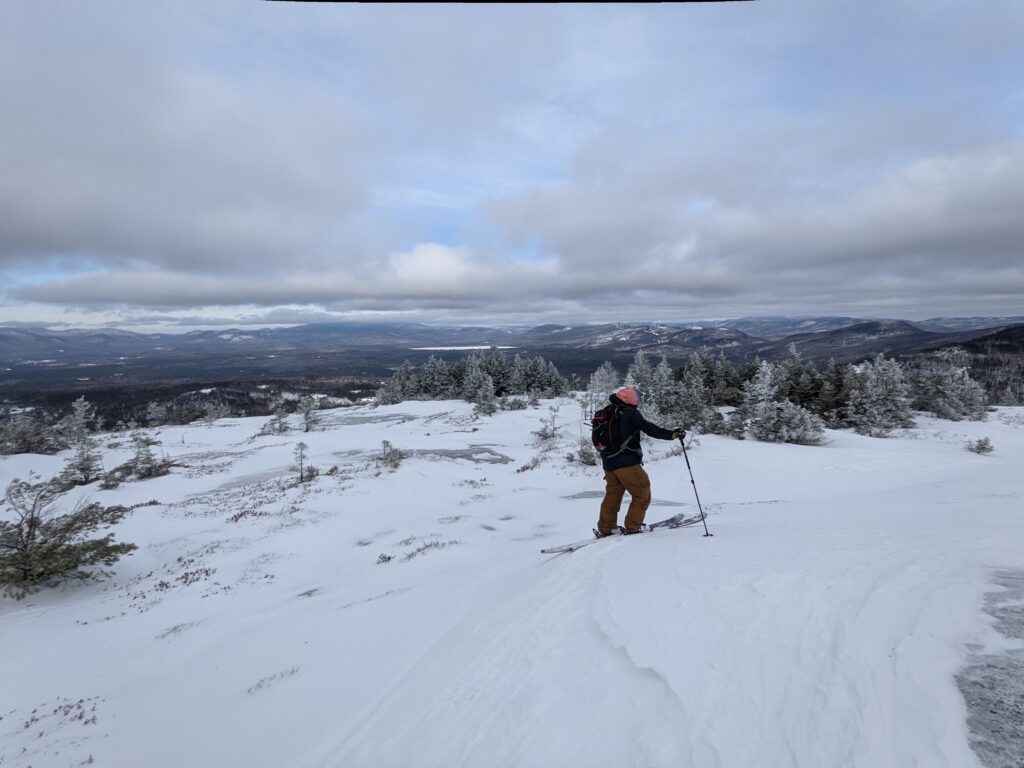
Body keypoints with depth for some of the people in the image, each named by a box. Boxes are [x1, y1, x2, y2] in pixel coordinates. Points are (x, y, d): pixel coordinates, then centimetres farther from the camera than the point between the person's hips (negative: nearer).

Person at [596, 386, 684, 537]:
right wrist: (671, 434, -25)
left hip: (608, 463, 8)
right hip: (627, 462, -7)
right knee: (642, 494, 6)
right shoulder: (630, 413, -7)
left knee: (612, 495, 19)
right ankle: (632, 527, 6)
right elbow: (648, 428, -19)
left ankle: (605, 529, 20)